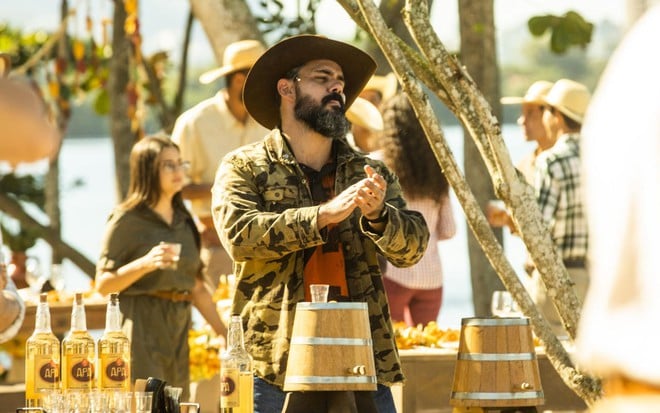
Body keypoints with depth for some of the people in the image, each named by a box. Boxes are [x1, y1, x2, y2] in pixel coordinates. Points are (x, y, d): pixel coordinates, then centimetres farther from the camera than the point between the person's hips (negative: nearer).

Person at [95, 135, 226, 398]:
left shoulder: (184, 222, 16)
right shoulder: (127, 221, -4)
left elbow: (197, 288, 20)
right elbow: (103, 284, -8)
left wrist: (224, 334, 14)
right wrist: (145, 263, -21)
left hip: (178, 328, 6)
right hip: (141, 328, -6)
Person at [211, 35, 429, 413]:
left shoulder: (371, 174, 14)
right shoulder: (244, 168, 4)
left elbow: (412, 247, 2)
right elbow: (240, 234, -13)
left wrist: (377, 215, -20)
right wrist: (324, 215, -22)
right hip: (276, 369, -3)